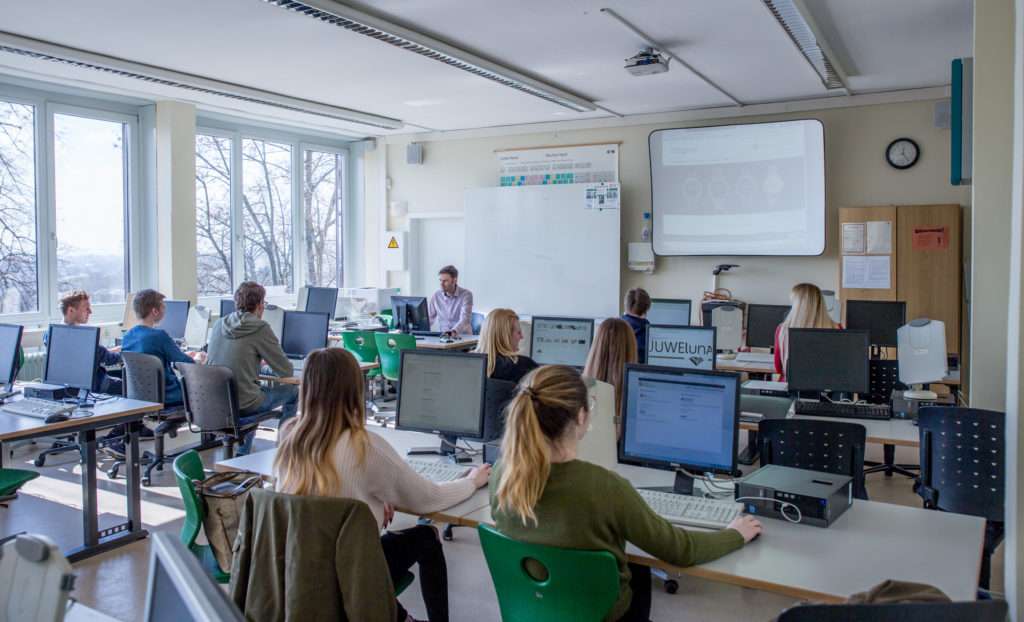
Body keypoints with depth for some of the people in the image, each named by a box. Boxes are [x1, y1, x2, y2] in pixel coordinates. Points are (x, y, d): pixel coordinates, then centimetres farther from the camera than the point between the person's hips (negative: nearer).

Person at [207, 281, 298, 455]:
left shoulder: (219, 324, 5)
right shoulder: (260, 328, -13)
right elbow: (287, 371, -7)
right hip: (242, 405, -7)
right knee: (293, 391, 13)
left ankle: (243, 452, 31)